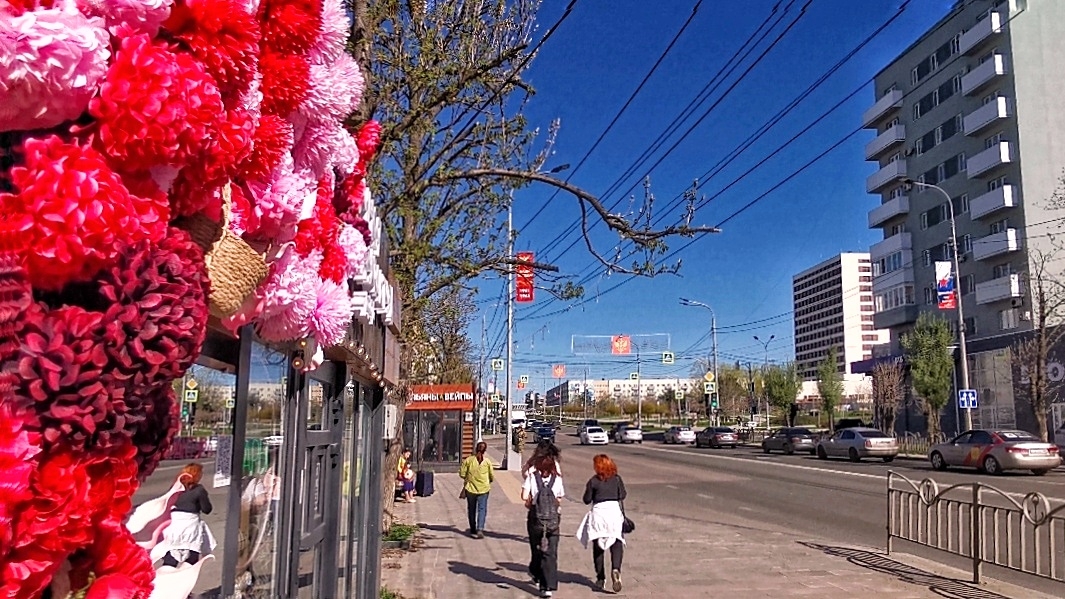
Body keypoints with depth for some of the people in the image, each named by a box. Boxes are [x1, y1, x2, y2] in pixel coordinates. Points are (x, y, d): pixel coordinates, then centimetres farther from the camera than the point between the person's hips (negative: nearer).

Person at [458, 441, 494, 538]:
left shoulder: (468, 460, -7)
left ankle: (473, 530, 24)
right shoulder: (487, 462, -5)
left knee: (471, 510, 15)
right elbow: (492, 477, 2)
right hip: (483, 489, -1)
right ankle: (480, 529, -16)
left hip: (470, 488, 1)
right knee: (482, 509, 1)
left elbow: (462, 474, -6)